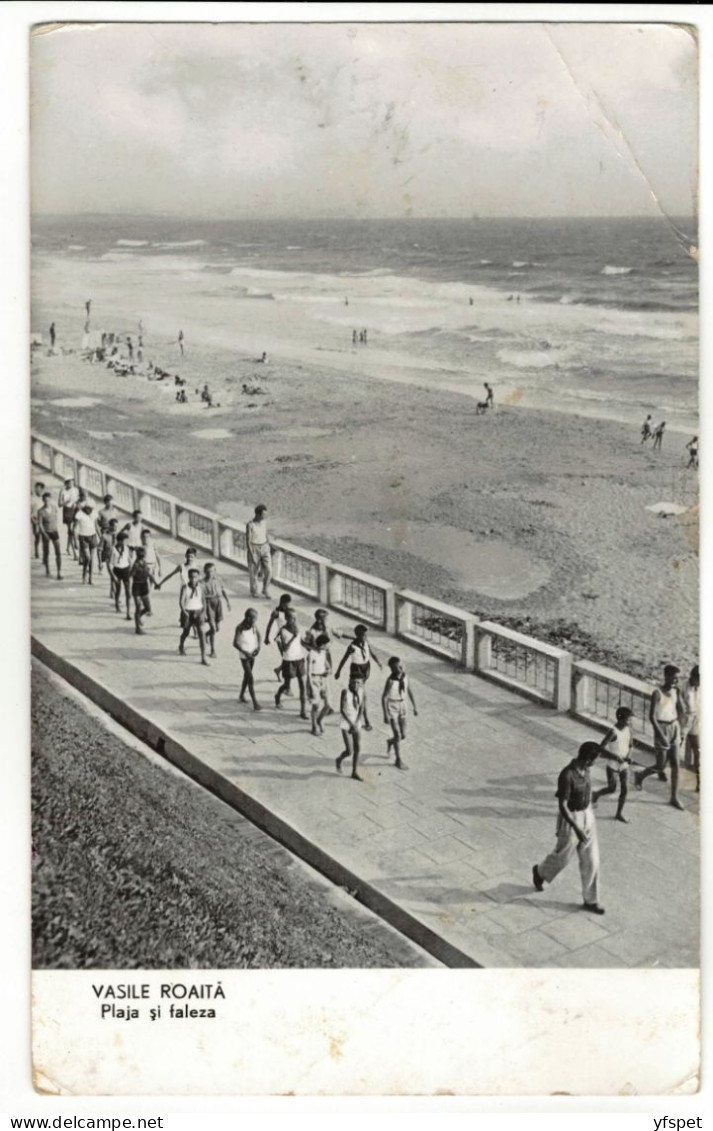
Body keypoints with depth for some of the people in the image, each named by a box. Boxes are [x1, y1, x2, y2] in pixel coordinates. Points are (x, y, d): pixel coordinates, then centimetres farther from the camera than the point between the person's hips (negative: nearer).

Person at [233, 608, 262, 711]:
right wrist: (245, 652, -24)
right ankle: (255, 703, -10)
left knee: (247, 675, 21)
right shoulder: (240, 628, -22)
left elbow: (258, 634, 11)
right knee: (251, 678, -10)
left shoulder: (254, 626, -9)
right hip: (244, 656, -5)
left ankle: (242, 694, 42)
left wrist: (258, 646, -3)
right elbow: (235, 643, -17)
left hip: (253, 654, 5)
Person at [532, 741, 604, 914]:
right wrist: (576, 828, -31)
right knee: (562, 857, 15)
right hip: (570, 820, -7)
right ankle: (540, 872, 47)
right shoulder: (567, 775, -30)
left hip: (587, 817, 7)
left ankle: (590, 900, 24)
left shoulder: (584, 769, -5)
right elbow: (562, 806, -27)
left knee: (591, 860, 10)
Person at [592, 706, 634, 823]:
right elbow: (601, 747, -24)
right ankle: (596, 794, 34)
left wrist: (629, 755, -5)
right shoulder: (613, 731, -23)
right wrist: (616, 757, -28)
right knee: (612, 789, 4)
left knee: (625, 789, 4)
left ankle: (620, 813, 19)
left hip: (624, 765, 5)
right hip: (613, 765, -5)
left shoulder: (628, 728, -3)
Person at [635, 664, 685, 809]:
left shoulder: (676, 691, 1)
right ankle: (641, 775, 31)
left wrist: (679, 730, 13)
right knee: (660, 766, 0)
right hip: (661, 729, -5)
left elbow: (680, 711, 13)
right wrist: (661, 736, -23)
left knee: (675, 764, 4)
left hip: (674, 728, 5)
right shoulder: (657, 693, -17)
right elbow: (652, 716, -20)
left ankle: (674, 798, 12)